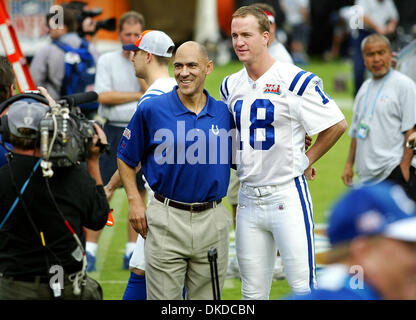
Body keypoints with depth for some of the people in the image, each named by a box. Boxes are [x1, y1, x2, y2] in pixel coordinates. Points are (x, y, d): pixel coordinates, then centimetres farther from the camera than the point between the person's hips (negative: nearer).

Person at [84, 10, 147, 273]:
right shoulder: (107, 61, 4)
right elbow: (104, 96, -7)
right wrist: (138, 96, -6)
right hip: (114, 131, -1)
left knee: (139, 192, 4)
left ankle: (132, 250, 12)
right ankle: (90, 249, -5)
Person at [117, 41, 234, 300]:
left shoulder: (225, 113, 5)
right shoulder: (151, 110, -1)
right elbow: (126, 158, 8)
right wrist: (135, 200, -2)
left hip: (212, 220, 2)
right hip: (167, 220, -2)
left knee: (206, 298, 9)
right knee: (163, 298, 0)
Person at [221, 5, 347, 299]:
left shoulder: (295, 81, -10)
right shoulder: (231, 85, 10)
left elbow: (337, 124, -5)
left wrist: (306, 160, -1)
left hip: (287, 196, -6)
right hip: (248, 196, 6)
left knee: (303, 287, -6)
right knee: (253, 291, 8)